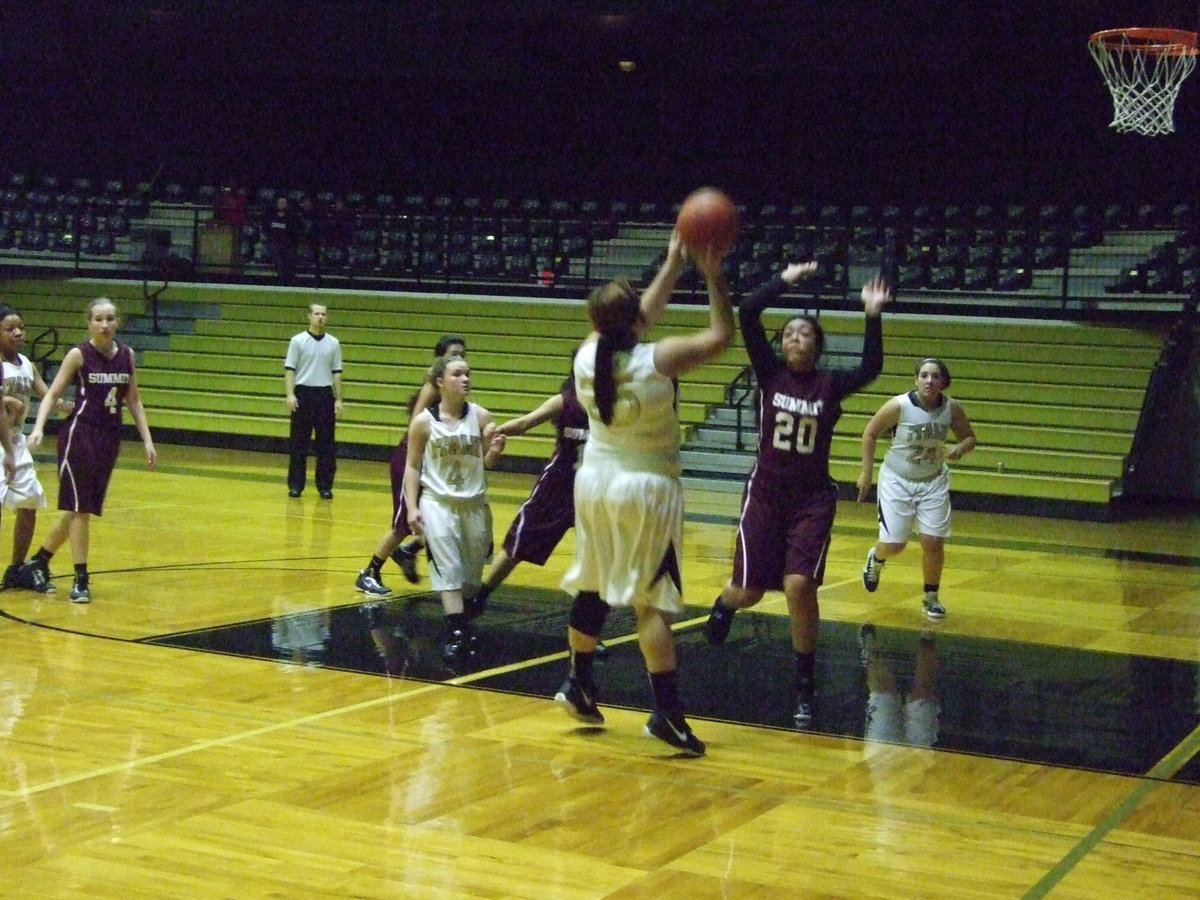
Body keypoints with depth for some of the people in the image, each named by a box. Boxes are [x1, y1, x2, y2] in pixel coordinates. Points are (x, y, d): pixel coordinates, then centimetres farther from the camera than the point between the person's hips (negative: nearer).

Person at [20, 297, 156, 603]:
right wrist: (38, 427, -24)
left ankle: (40, 560, 27)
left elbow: (133, 400, 13)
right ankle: (81, 578, 2)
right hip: (79, 435, -5)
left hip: (110, 438, 5)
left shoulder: (127, 354, 5)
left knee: (82, 508, 10)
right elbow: (52, 395, -8)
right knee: (79, 507, -5)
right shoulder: (79, 355, -8)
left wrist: (147, 440, 9)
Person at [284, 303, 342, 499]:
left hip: (325, 395, 2)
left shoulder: (333, 343, 7)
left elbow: (336, 373, 9)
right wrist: (289, 395, -13)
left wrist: (338, 400, 4)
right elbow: (289, 369, -3)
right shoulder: (298, 341, 0)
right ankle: (296, 485, 8)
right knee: (299, 443, 2)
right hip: (303, 394, -2)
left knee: (326, 444, 2)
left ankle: (325, 486, 9)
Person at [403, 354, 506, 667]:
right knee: (448, 568, -12)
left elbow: (488, 463, 3)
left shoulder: (480, 417, -3)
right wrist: (412, 507, -8)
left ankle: (463, 623, 24)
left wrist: (495, 450, -20)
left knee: (472, 571, 9)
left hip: (475, 503, 3)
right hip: (438, 503, -3)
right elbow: (413, 466, 0)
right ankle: (457, 632, -15)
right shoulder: (424, 421, -6)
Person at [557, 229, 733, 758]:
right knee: (652, 601, -5)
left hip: (595, 481, 6)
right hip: (646, 489, -6)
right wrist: (713, 277, -3)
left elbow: (638, 320, 13)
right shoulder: (656, 361, -19)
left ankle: (579, 685, 31)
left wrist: (673, 263, 15)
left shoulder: (588, 356, -3)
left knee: (593, 589, 19)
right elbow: (721, 336, -9)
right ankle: (667, 712, -7)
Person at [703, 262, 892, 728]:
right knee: (749, 590, 6)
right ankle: (724, 606, 46)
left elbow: (870, 369, -17)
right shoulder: (770, 372, -1)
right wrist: (784, 280, -11)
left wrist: (872, 317, -22)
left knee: (799, 585, -17)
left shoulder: (830, 384, 0)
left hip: (813, 498, -1)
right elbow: (746, 314, -12)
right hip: (766, 492, 1)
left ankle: (806, 684, -3)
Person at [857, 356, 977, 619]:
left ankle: (931, 598, 17)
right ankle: (876, 559, 35)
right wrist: (866, 472, -6)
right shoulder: (899, 406, -20)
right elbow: (870, 433, -7)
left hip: (933, 481, 2)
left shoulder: (952, 408, -12)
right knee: (894, 544, -3)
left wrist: (959, 449, -20)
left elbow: (970, 438, 3)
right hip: (897, 480, -2)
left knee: (934, 541, -5)